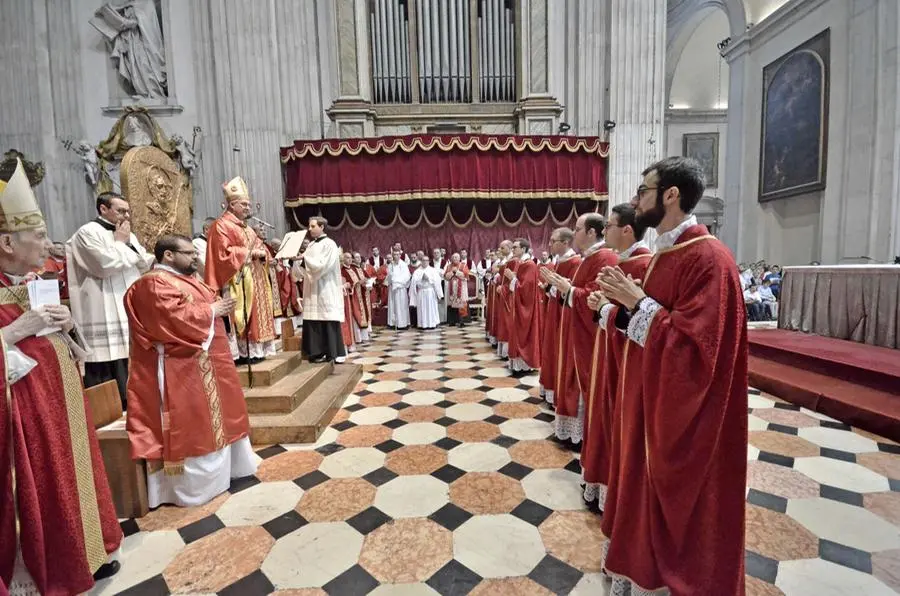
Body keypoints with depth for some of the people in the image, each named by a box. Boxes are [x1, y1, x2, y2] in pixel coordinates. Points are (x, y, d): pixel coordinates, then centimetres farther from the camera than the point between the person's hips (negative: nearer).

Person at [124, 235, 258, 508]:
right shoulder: (154, 284, -15)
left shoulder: (186, 279, 17)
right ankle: (193, 484, 12)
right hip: (182, 369, -10)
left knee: (212, 418, 18)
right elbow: (176, 319, -26)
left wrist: (219, 306, 0)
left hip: (205, 363, 11)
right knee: (190, 426, -1)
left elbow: (208, 302, 21)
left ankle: (222, 465, 32)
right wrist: (212, 310, -14)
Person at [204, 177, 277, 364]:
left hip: (254, 279, 9)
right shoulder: (221, 226, -6)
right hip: (238, 282, -9)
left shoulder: (246, 227, 21)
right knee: (241, 315, -9)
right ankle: (242, 352, -4)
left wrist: (262, 252, -1)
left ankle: (254, 349, 14)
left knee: (255, 313, 8)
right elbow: (224, 253, -16)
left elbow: (259, 246, 22)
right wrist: (249, 253, -16)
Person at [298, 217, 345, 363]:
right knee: (314, 320, 6)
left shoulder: (329, 244, -7)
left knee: (327, 320, -4)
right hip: (313, 289, 7)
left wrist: (304, 257, -14)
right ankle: (318, 352, 14)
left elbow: (321, 266, -17)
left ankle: (331, 353, 4)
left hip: (325, 290, -7)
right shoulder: (311, 245, 15)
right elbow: (307, 266, 16)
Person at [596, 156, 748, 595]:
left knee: (681, 503, 12)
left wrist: (639, 302, -24)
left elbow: (695, 346, -27)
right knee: (649, 485, 24)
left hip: (686, 413, -9)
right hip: (653, 397, 9)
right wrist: (625, 301, -3)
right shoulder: (666, 253, 8)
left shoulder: (708, 258, -22)